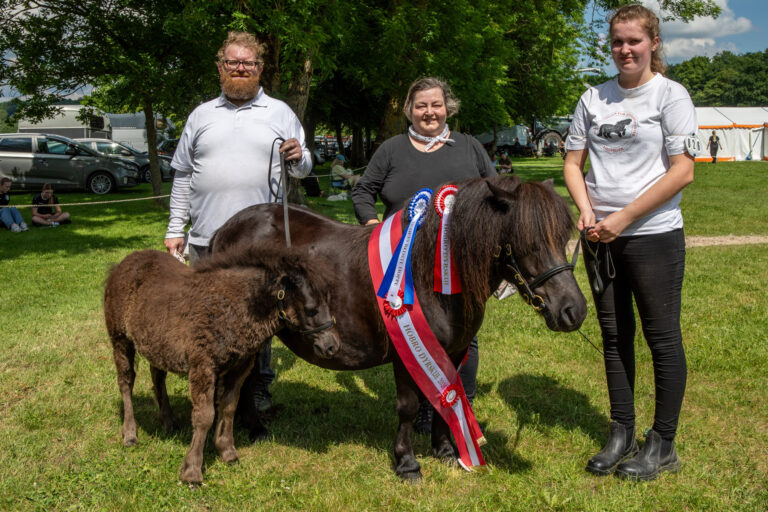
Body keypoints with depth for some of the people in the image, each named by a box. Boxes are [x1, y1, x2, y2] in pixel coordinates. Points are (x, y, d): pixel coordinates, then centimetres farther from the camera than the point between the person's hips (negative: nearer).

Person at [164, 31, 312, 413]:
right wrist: (175, 230, 8)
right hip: (206, 238, 2)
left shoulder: (280, 113, 8)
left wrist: (298, 159, -15)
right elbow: (182, 176, 13)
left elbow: (303, 169, 10)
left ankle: (258, 385, 19)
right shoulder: (201, 116, 12)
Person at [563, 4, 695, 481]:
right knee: (615, 336, 13)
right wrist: (586, 210, -8)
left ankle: (663, 444, 17)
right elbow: (573, 163, 10)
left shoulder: (671, 95, -5)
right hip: (601, 239, 5)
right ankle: (622, 436, 26)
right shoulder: (594, 98, 9)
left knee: (663, 338, 3)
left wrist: (623, 217, -15)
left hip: (654, 235, -5)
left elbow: (682, 172, -13)